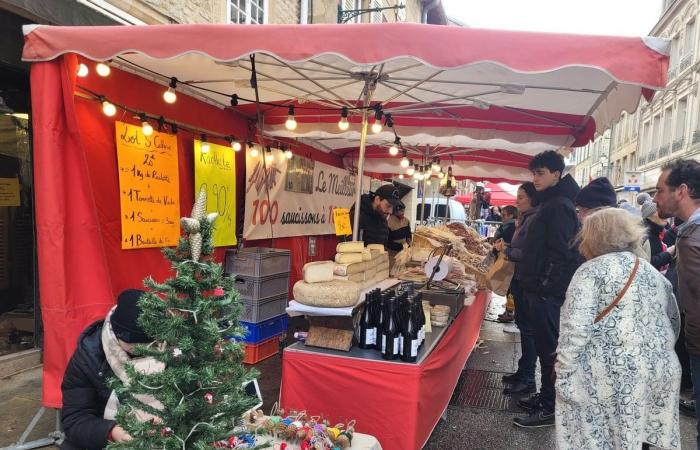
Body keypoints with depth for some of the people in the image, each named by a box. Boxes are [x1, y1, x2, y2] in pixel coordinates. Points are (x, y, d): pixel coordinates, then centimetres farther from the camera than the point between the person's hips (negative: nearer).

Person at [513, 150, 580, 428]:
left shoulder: (559, 205, -14)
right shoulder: (549, 203, 16)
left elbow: (561, 253, -21)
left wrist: (545, 288, -20)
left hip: (547, 291, -10)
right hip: (539, 290, 10)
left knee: (549, 348, -1)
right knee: (544, 346, 17)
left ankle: (550, 409, 9)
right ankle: (545, 397, 29)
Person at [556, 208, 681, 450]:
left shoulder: (592, 271, -7)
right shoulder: (655, 273, 15)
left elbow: (575, 330, -15)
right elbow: (674, 324, 24)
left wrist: (564, 375, -11)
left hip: (611, 375, -7)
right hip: (660, 373, 7)